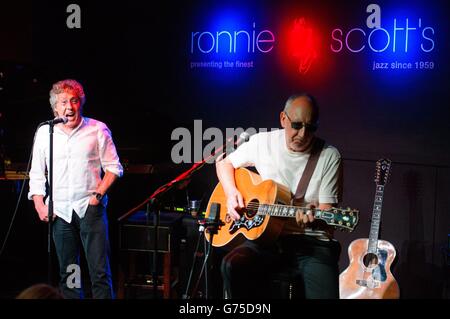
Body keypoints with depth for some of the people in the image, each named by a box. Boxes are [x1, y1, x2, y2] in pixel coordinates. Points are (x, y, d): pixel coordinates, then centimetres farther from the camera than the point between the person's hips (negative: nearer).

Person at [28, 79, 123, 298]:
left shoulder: (97, 129, 2)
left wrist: (99, 193, -8)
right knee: (67, 273, 8)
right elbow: (36, 174, 13)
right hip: (59, 211, 3)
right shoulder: (44, 133, 8)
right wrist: (39, 205, 1)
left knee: (100, 272, -7)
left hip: (91, 207, -2)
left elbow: (113, 167, 4)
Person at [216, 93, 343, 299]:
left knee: (325, 293, -30)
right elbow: (224, 163, 18)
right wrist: (231, 193, -1)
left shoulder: (329, 156, -3)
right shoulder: (262, 142, 5)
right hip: (266, 236, 2)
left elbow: (327, 212, -5)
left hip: (313, 243, -2)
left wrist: (313, 218, -28)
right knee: (233, 265, -29)